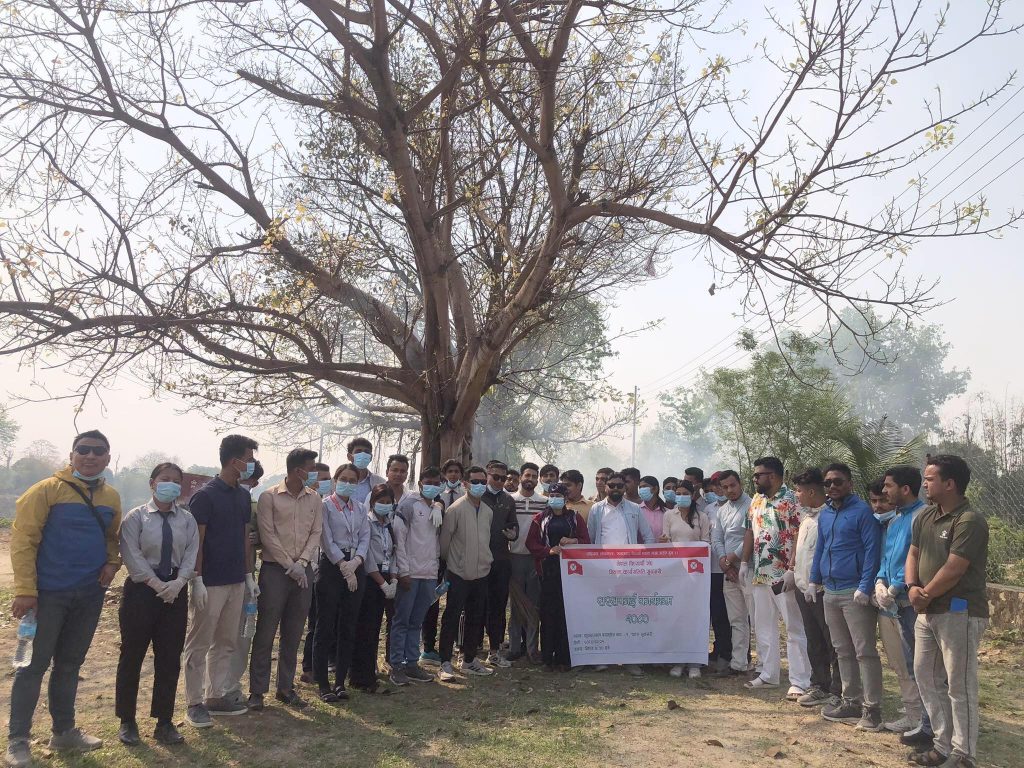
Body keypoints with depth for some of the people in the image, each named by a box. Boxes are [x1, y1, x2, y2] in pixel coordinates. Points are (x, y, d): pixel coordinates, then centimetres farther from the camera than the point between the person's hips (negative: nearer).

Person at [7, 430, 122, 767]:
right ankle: (17, 739, 13)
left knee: (70, 664, 16)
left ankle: (64, 730, 28)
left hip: (89, 596, 5)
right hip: (49, 593, -5)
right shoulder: (47, 490, -10)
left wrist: (112, 562, 1)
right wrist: (25, 590, -18)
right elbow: (23, 538, -13)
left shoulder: (111, 498, 6)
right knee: (34, 665, 1)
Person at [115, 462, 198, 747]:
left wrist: (177, 583, -15)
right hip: (141, 589, -3)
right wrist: (157, 584, -16)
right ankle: (127, 721, 22)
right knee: (132, 656, 6)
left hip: (175, 591, 3)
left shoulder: (187, 519, 5)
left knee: (170, 658, 7)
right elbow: (132, 555, -10)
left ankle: (164, 722, 19)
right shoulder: (136, 517, -4)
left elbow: (191, 554, 0)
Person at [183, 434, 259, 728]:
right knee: (199, 644, 3)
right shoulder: (205, 495, -11)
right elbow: (195, 541, -12)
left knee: (225, 643, 13)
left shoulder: (244, 496, 10)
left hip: (236, 582, 7)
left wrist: (249, 575, 14)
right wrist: (197, 580, -17)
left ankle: (216, 697, 23)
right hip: (210, 583, -7)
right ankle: (194, 703, 11)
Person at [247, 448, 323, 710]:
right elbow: (268, 536, -10)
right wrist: (290, 565, -12)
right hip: (275, 570, -4)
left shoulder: (315, 499, 7)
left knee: (293, 634, 10)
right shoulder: (269, 497, -6)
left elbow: (315, 533, 5)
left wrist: (301, 563, -8)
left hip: (303, 571, 4)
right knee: (265, 632, 1)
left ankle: (285, 687, 21)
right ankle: (257, 690, 11)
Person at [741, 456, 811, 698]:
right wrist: (744, 563, 12)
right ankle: (768, 674, 25)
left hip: (784, 575, -8)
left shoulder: (791, 500, -11)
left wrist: (792, 570, -21)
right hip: (760, 574, 8)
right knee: (763, 626, 14)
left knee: (794, 628, -1)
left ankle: (799, 682, 4)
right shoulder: (756, 501, 12)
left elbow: (799, 537, -16)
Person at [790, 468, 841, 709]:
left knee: (833, 643, 3)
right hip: (804, 588, 9)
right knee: (813, 641, 17)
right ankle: (819, 686, 28)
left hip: (822, 589, -9)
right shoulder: (806, 515, 12)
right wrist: (792, 570, 18)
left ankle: (837, 692, 12)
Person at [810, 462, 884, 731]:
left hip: (855, 593, -8)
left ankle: (872, 709, 5)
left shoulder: (862, 511, -9)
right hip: (830, 592, 8)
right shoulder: (824, 514, 13)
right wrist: (814, 580, 16)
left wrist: (865, 587, -19)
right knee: (843, 651, 14)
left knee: (864, 652, -2)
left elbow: (872, 550, -14)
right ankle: (851, 702, 24)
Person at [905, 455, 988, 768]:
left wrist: (925, 596, -8)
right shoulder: (924, 517, 10)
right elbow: (913, 554, 14)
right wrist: (912, 587, -4)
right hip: (928, 612, 9)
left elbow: (953, 570, -19)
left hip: (960, 612, -9)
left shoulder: (970, 521, -17)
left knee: (960, 686, -1)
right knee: (927, 677, 15)